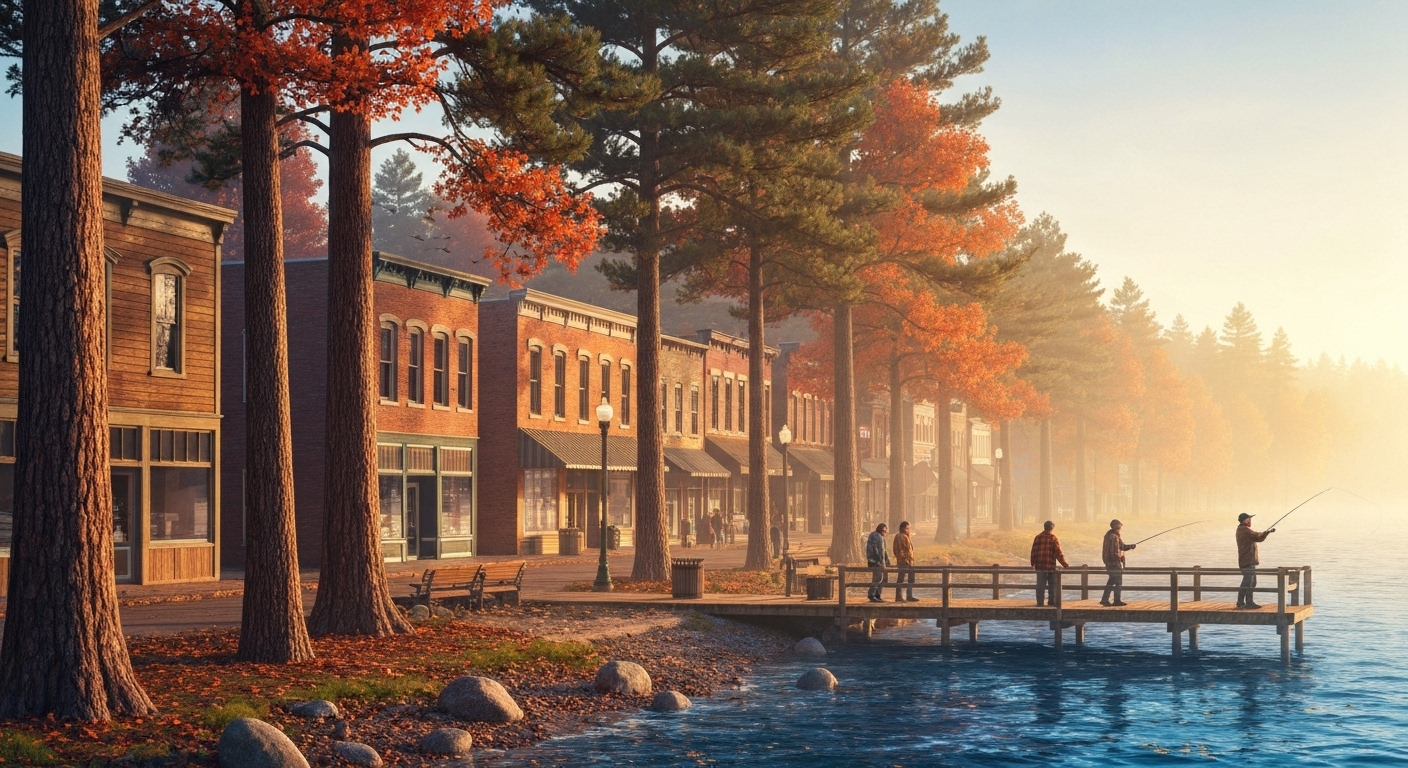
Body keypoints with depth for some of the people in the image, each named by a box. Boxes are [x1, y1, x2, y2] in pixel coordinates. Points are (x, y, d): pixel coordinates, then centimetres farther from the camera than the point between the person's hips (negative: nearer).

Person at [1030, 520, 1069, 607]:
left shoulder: (1038, 537, 3)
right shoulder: (1053, 538, -5)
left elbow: (1033, 551, 6)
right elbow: (1058, 553, -7)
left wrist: (1033, 563, 17)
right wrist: (1065, 565, 0)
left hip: (1040, 567, 2)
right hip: (1051, 566, -2)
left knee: (1040, 585, 6)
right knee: (1053, 585, 9)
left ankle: (1040, 602, 5)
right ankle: (1053, 602, 11)